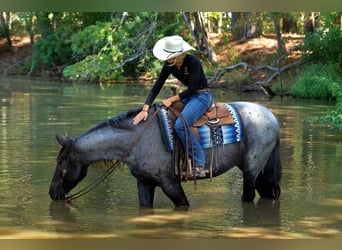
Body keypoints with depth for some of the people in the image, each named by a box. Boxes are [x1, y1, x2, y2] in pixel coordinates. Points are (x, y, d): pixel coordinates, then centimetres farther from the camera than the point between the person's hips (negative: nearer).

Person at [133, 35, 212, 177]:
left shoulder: (193, 62, -24)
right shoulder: (169, 65, -5)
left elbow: (192, 89, -21)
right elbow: (157, 87, -7)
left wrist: (172, 99, -20)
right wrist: (145, 109, -16)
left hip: (202, 96, -8)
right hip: (188, 96, 8)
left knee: (180, 125, -27)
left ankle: (199, 163, -23)